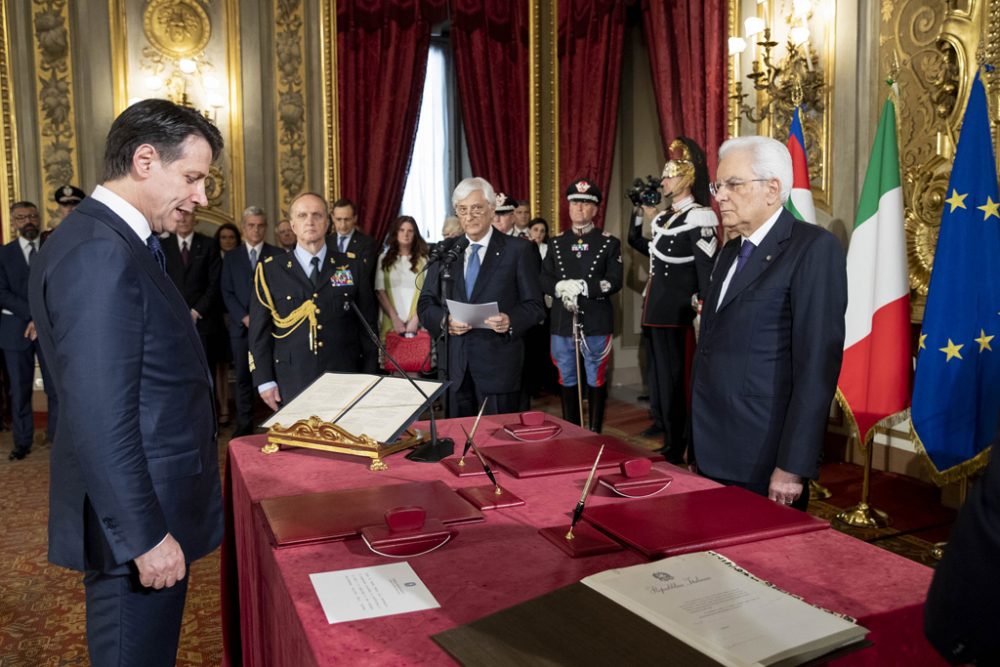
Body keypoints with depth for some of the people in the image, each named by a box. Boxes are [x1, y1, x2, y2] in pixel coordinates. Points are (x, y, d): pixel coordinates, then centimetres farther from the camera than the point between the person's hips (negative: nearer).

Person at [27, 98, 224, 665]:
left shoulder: (118, 243, 10)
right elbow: (100, 421, -25)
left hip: (151, 512, 10)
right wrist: (145, 536, -21)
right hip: (136, 525, -10)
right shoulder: (97, 255, -22)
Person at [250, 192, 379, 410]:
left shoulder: (353, 267, 6)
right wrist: (265, 381, -1)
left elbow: (368, 326, 7)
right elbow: (259, 331, 5)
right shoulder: (269, 271, 4)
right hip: (291, 386, 0)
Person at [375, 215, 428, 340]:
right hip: (390, 325, 1)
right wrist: (394, 318, -7)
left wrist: (416, 319, -11)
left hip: (417, 324, -1)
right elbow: (380, 291, 4)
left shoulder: (423, 260, 6)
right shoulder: (384, 259, 10)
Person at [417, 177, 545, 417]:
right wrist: (444, 319, -10)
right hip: (453, 364, 3)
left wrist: (511, 321, -20)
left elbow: (534, 306, -1)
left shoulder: (518, 250, 1)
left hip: (499, 364, -3)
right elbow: (425, 304, 10)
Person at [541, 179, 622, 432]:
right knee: (567, 381, 10)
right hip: (562, 323, 3)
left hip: (596, 324, -3)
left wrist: (581, 287, -19)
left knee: (596, 381, 4)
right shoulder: (556, 243, 12)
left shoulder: (609, 243, 2)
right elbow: (544, 280, 6)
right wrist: (561, 288, -14)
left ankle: (595, 434, 15)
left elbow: (614, 282, -9)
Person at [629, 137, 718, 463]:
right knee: (657, 379, 15)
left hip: (677, 314, -9)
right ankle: (670, 444, 28)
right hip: (655, 311, 9)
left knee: (674, 382, -1)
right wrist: (641, 214, 17)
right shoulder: (664, 217, 14)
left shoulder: (699, 217, -11)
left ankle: (678, 451, 12)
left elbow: (706, 273, -16)